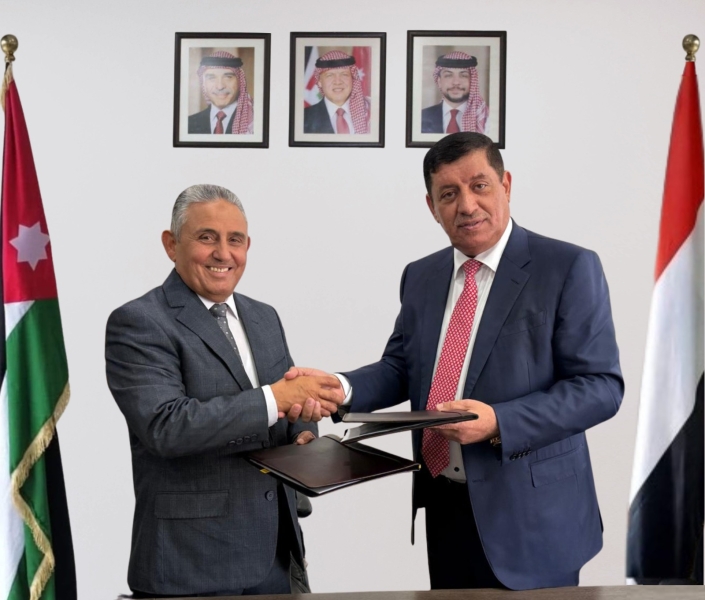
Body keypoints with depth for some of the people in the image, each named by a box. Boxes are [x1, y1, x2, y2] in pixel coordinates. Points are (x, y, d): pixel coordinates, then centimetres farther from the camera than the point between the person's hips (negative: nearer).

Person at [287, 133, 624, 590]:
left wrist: (500, 423, -24)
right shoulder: (421, 276, 9)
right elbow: (400, 368, 11)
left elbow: (601, 385, -13)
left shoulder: (568, 267, -9)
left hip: (529, 514, -5)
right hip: (444, 506, 5)